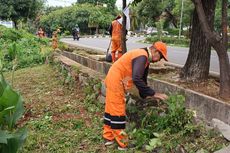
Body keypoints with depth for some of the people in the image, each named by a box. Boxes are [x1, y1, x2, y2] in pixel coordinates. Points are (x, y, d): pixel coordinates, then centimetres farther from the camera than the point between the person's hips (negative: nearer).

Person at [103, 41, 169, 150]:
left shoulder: (145, 58, 10)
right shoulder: (142, 56, -22)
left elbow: (142, 79, 19)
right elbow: (137, 79, -34)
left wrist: (144, 95, 20)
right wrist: (153, 94, -29)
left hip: (114, 80, 10)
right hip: (116, 81, -10)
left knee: (111, 109, 15)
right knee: (118, 112, -3)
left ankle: (109, 137, 27)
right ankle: (122, 144, 6)